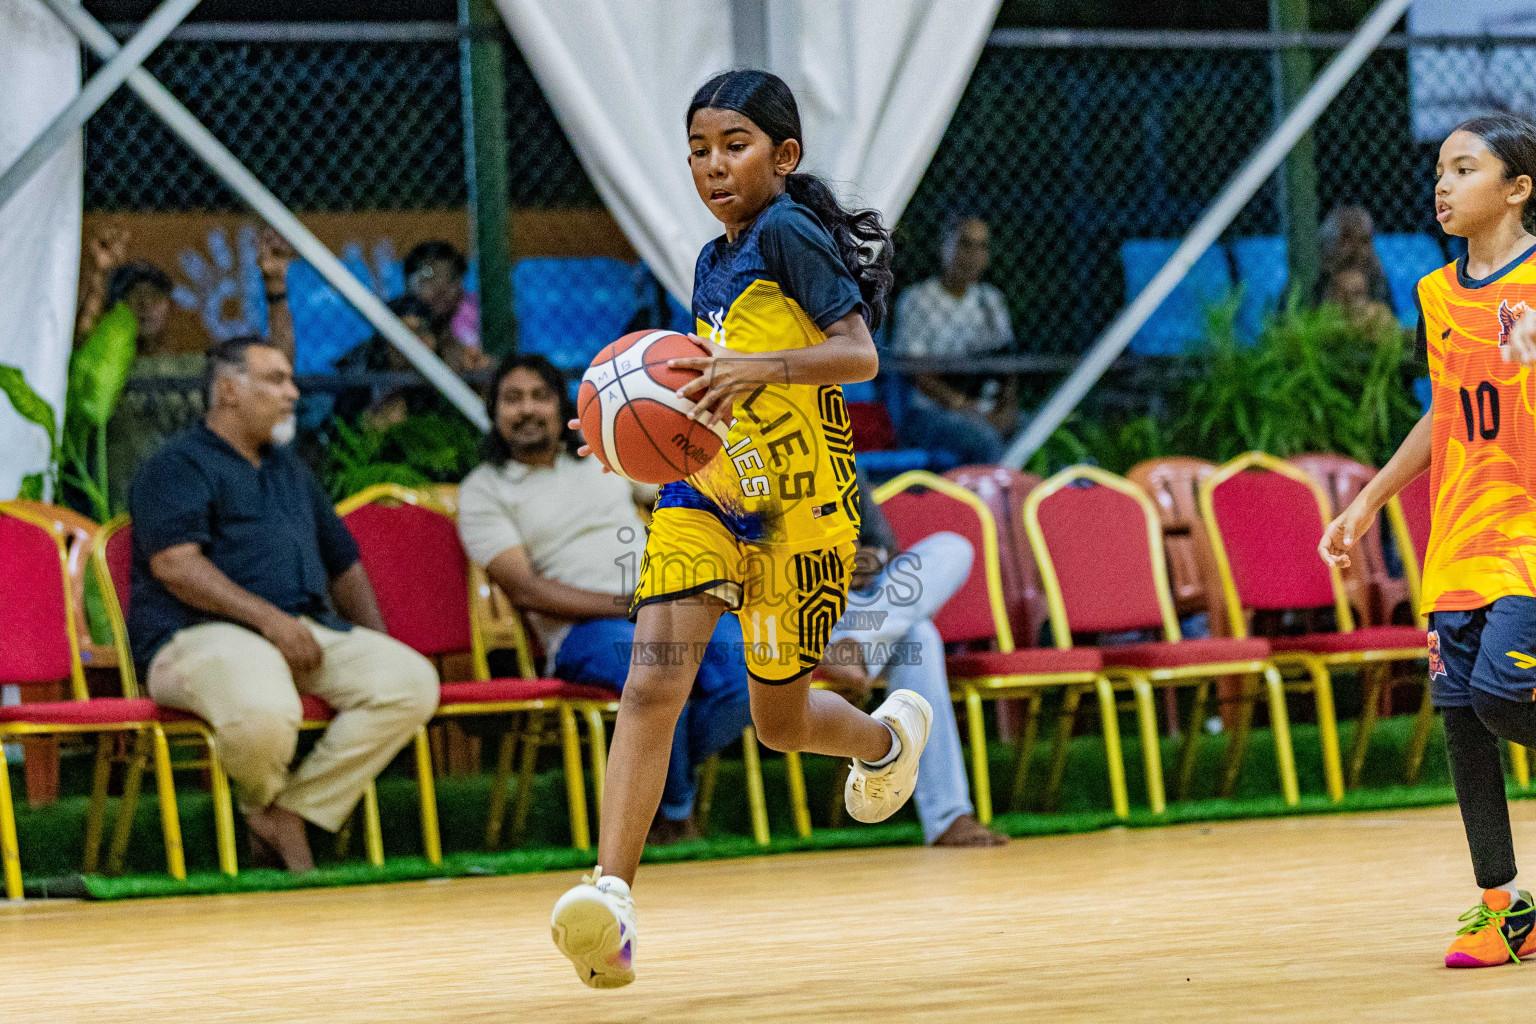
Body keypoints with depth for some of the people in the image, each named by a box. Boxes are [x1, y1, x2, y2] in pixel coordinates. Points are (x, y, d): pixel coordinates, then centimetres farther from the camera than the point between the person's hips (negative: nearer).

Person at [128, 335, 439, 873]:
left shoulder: (289, 470, 29)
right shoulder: (179, 466, 2)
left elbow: (343, 562, 34)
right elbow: (175, 564, -14)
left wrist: (377, 646, 17)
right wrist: (266, 617, -22)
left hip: (310, 630, 7)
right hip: (203, 634, -7)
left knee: (412, 680, -18)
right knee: (265, 711, -40)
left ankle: (293, 811, -16)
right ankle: (263, 803, -1)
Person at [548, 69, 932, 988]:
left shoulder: (789, 233, -12)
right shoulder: (713, 264, 12)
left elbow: (860, 353, -21)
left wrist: (758, 368, -34)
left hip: (799, 510, -6)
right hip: (705, 495, 6)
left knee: (780, 721, 9)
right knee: (653, 682, -16)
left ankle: (890, 733, 46)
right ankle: (611, 897, -27)